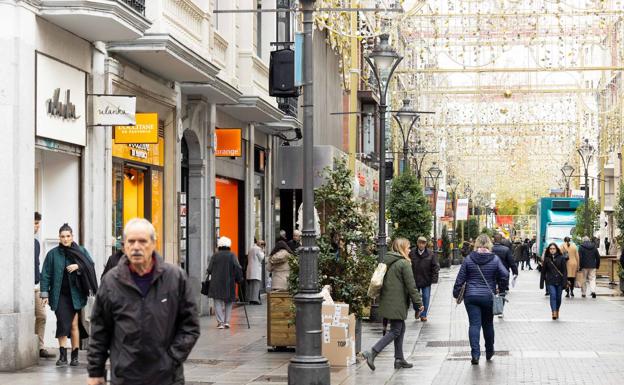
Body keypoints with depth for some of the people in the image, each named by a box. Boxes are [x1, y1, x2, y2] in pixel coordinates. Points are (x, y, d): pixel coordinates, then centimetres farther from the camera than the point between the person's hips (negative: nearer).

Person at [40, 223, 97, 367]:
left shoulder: (80, 251, 6)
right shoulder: (53, 254, 3)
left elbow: (91, 265, 0)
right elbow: (46, 275, 3)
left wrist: (78, 266, -17)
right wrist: (45, 294, -3)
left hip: (76, 294, 1)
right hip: (59, 295, -1)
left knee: (74, 324, 2)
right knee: (62, 323, -12)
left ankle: (75, 356, 9)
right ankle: (62, 355, -8)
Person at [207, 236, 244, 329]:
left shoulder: (215, 255, 1)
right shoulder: (232, 255, -1)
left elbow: (209, 269, 2)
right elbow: (238, 268, -8)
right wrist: (239, 279, 2)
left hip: (216, 283, 0)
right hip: (229, 283, 0)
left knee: (218, 302, 2)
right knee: (229, 302, 12)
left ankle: (220, 322, -9)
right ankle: (227, 321, 6)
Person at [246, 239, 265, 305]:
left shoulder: (251, 249, 18)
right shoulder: (258, 249, -9)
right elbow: (261, 258, -8)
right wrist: (262, 251, 6)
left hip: (250, 269, 9)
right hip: (256, 270, -9)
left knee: (251, 285, 8)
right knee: (256, 284, -9)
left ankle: (250, 299, 8)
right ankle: (255, 299, -14)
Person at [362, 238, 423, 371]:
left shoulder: (387, 261, 11)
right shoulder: (404, 263, -13)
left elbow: (382, 281, 18)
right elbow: (410, 286, -13)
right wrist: (419, 302, -7)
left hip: (387, 302, 9)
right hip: (397, 303, -9)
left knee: (400, 328, 16)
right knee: (395, 331, -3)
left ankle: (399, 360, 18)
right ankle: (372, 353, -14)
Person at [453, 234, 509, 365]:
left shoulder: (469, 259, -2)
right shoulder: (495, 259, -3)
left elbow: (460, 278, 0)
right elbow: (505, 275, -10)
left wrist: (456, 293, 10)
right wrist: (501, 290, 4)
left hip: (471, 297, -1)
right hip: (489, 297, 1)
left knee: (474, 324, -2)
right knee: (488, 324, 16)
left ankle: (475, 354, -13)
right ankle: (489, 352, 29)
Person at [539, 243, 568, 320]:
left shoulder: (561, 258, 0)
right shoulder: (546, 259, 4)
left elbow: (564, 271, -1)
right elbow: (543, 272, 8)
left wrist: (564, 282, -9)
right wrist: (541, 283, 7)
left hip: (559, 281, 1)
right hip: (550, 282, -1)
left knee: (558, 297, 8)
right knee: (553, 296, -16)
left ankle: (557, 311, 30)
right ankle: (554, 313, -23)